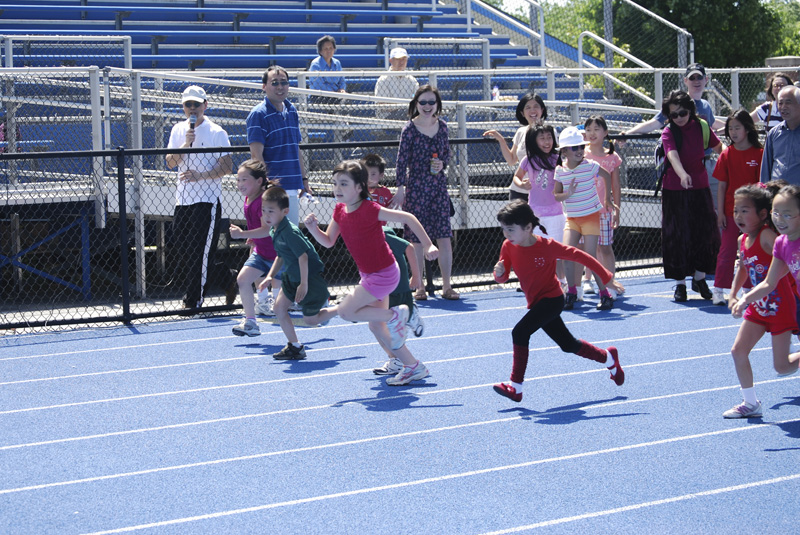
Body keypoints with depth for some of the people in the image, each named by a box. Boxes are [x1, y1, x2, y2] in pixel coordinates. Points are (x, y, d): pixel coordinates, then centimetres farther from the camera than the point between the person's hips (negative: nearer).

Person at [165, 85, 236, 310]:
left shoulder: (216, 132, -4)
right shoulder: (178, 130, 11)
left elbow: (227, 166, -9)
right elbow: (170, 162, 2)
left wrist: (200, 175, -20)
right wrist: (186, 144, -14)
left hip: (207, 200, -6)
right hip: (183, 200, 6)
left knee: (199, 251, -9)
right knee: (181, 253, 6)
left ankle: (193, 301, -1)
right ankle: (227, 279, 20)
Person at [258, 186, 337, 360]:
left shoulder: (289, 232, -28)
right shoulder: (275, 231, 3)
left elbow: (303, 256, -28)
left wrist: (304, 284, -25)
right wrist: (270, 276, 10)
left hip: (311, 278, -9)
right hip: (292, 277, 9)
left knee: (310, 319, 1)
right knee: (279, 307, 4)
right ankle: (295, 347, 15)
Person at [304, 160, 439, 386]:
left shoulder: (369, 210, -23)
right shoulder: (340, 210, 0)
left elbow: (407, 217, -18)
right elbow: (328, 241, 7)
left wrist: (428, 246, -19)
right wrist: (313, 228, -13)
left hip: (383, 274, -9)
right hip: (369, 274, 9)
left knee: (346, 311, -14)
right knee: (376, 326, 13)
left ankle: (394, 316, 0)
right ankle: (414, 367, 23)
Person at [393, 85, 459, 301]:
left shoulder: (441, 126, 6)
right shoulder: (410, 128, -6)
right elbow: (402, 160, -7)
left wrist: (442, 163, -4)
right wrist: (401, 188, -11)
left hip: (438, 186, 4)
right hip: (416, 187, -3)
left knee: (444, 237, -1)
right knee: (417, 239, 1)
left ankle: (447, 286, 6)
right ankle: (419, 287, 10)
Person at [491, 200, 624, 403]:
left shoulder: (547, 246, -21)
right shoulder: (508, 247, -7)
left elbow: (579, 256, -13)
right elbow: (503, 278, -1)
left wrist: (607, 278, -9)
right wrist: (499, 272, -27)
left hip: (552, 300, -7)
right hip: (536, 302, 7)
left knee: (520, 332, -24)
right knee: (568, 344, 18)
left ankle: (516, 387, -20)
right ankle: (609, 358, 42)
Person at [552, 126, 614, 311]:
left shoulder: (590, 166, -10)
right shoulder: (560, 170, -2)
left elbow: (606, 175, 9)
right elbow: (555, 195, 2)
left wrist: (607, 198, 14)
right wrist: (568, 194, -18)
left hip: (591, 216, -3)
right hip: (572, 218, 3)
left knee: (590, 257, -8)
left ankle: (605, 294, 4)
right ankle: (571, 292, 4)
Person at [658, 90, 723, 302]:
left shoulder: (701, 127, 0)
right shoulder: (669, 133, -11)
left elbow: (719, 147, 14)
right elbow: (672, 155, -30)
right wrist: (682, 174, -47)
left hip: (700, 189, 3)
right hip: (674, 191, -3)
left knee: (705, 232, 2)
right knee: (677, 236, -1)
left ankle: (699, 278, 20)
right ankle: (680, 283, 10)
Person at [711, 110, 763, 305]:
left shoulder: (759, 154, -3)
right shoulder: (727, 154, 0)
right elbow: (722, 186, 2)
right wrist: (720, 212, -3)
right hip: (731, 211, 0)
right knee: (727, 250, 0)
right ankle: (718, 290, 4)